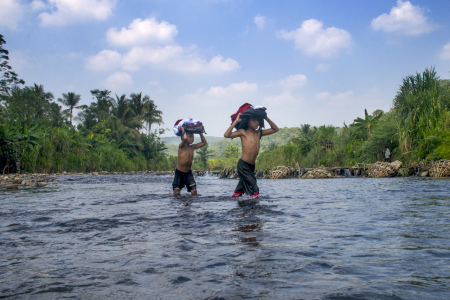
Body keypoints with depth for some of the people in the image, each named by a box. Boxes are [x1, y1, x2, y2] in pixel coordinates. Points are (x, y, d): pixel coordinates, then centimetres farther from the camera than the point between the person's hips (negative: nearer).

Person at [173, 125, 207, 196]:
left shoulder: (192, 147, 2)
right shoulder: (181, 146, -14)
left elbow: (204, 142, 10)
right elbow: (184, 138, -37)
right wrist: (183, 130, -20)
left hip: (188, 173, 5)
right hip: (179, 172, -4)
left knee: (194, 191, -6)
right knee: (176, 191, -9)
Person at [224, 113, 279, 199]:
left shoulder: (259, 133, 10)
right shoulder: (243, 132, -6)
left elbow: (275, 129, 17)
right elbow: (226, 135, -19)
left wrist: (266, 118, 7)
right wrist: (236, 121, -18)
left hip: (251, 166, 7)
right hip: (243, 165, -7)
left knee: (241, 188, 16)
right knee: (254, 189, -10)